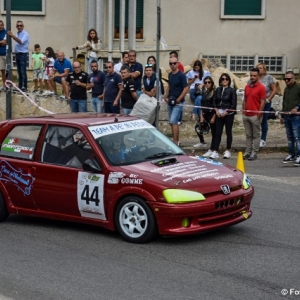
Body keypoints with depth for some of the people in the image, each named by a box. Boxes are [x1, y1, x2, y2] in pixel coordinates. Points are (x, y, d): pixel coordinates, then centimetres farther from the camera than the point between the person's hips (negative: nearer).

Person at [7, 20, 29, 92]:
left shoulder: (25, 34, -11)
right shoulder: (17, 34, 14)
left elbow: (21, 42, -26)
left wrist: (12, 36, -33)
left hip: (23, 54, -8)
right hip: (17, 54, 8)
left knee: (23, 72, -9)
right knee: (19, 72, 10)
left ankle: (25, 87, -6)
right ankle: (20, 86, 15)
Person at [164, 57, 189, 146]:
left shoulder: (181, 75, -11)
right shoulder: (170, 74, 11)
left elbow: (186, 89, -15)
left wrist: (178, 100, -17)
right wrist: (166, 97, 7)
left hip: (178, 103, -8)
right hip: (170, 102, 8)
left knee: (173, 121, -16)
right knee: (172, 122, 12)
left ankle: (175, 142, -16)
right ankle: (177, 140, 22)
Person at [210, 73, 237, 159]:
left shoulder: (232, 90, -3)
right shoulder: (218, 90, 9)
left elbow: (234, 104, -6)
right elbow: (214, 101, 11)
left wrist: (226, 112, -12)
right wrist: (216, 110, -4)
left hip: (228, 113, -3)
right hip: (219, 114, 3)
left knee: (228, 132, 4)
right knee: (218, 132, 0)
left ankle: (228, 151, 13)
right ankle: (215, 151, -2)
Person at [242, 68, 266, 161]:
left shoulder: (261, 87, -7)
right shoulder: (247, 87, 12)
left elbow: (262, 102, -9)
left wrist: (259, 114, -13)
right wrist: (243, 111, 10)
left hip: (255, 115, -6)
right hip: (246, 115, 6)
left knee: (256, 135, 2)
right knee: (248, 135, 11)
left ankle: (254, 153, 4)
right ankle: (247, 152, 15)